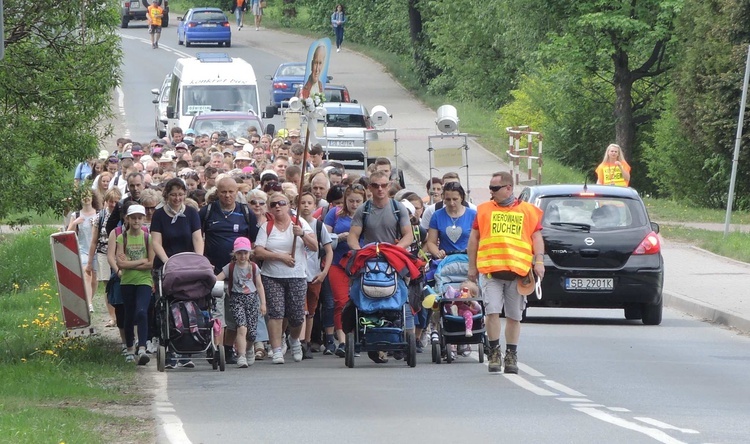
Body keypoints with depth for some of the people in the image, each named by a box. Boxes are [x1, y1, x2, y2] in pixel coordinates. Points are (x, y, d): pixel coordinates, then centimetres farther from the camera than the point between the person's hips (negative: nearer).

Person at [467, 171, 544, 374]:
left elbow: (537, 237, 7)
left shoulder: (528, 211, 8)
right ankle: (494, 352, -1)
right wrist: (472, 266, 11)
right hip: (491, 271, 0)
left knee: (514, 316, 6)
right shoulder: (484, 210, 12)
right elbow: (474, 239, 14)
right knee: (492, 311, -10)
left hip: (518, 271, 0)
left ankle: (511, 355, 14)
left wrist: (539, 261, -7)